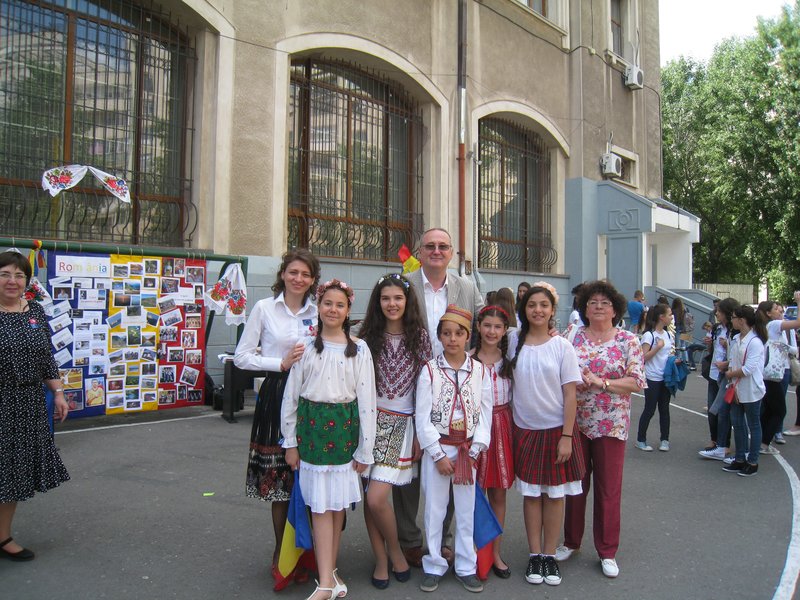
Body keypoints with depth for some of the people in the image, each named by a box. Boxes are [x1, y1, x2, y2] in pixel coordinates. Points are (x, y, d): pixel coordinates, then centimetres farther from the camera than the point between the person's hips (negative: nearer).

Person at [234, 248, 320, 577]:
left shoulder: (318, 311, 8)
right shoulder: (264, 308, 0)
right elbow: (242, 357, -1)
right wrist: (281, 363, -9)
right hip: (276, 395, -2)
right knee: (279, 478, 4)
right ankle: (281, 549, 23)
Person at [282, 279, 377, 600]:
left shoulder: (359, 349, 0)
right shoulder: (306, 346, 2)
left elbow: (367, 399, -1)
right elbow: (290, 395, 4)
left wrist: (365, 449, -2)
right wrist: (290, 442, 3)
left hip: (344, 425, 0)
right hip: (311, 424, 0)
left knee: (338, 503, 9)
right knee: (320, 504, 0)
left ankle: (328, 571, 25)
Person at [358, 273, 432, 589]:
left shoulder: (419, 337, 0)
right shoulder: (367, 336, 3)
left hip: (400, 422, -2)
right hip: (369, 419, 2)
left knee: (376, 497, -11)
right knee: (369, 495, 3)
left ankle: (395, 551, 16)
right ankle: (382, 559, 24)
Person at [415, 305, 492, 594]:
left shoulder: (480, 371, 0)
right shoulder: (429, 370, -6)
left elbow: (485, 414, 1)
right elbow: (422, 417, -8)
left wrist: (474, 451, -6)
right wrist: (439, 455, -10)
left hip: (467, 449, 2)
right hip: (437, 449, -1)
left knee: (466, 510, 10)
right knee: (434, 510, 7)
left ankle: (466, 567, 26)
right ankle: (434, 566, 24)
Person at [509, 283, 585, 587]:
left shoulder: (562, 346, -5)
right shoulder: (514, 342, -1)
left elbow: (570, 394, -6)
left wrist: (567, 436, -9)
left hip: (556, 429, -1)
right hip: (525, 429, 1)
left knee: (554, 493, 7)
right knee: (531, 494, 9)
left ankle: (550, 554, 21)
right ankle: (534, 554, 21)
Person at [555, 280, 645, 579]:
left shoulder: (628, 341, 0)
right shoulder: (574, 339, 4)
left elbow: (637, 381, -7)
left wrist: (600, 382, -17)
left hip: (611, 425, -1)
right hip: (576, 422, 2)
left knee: (608, 488, 7)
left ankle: (607, 551, 22)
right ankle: (571, 541, 29)